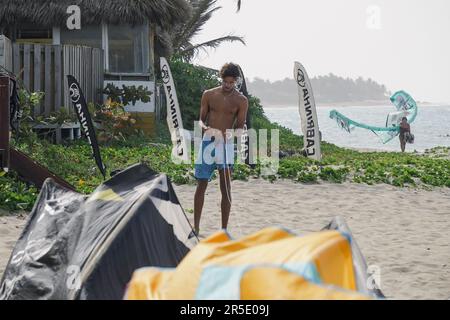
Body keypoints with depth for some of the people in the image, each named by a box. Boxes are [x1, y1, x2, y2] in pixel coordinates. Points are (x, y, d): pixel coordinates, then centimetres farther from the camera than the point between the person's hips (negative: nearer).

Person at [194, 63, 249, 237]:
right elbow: (201, 119, 7)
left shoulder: (241, 101, 1)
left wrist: (235, 132, -22)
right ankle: (196, 227, 13)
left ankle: (224, 230, 3)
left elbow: (240, 126, 0)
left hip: (226, 144, -1)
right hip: (208, 141, 1)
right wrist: (205, 127, -16)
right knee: (201, 184, 4)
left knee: (226, 187, -2)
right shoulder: (209, 95, 5)